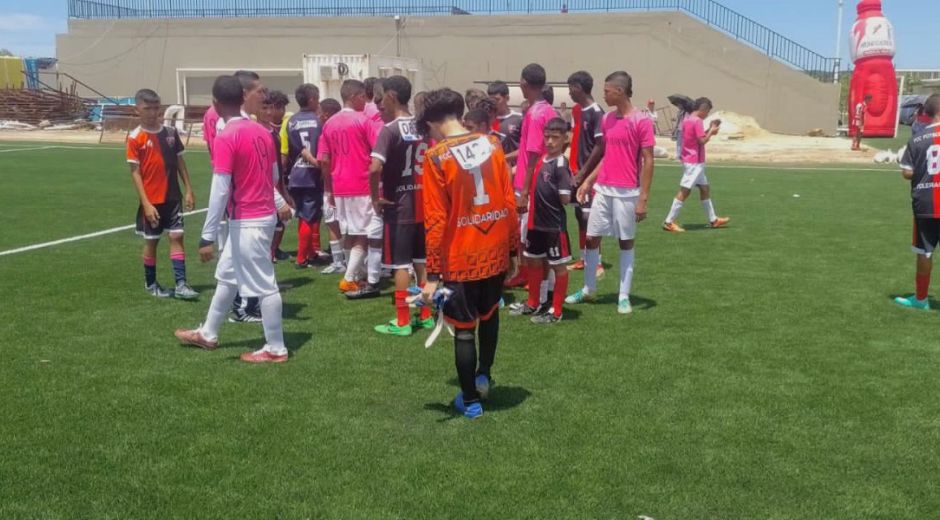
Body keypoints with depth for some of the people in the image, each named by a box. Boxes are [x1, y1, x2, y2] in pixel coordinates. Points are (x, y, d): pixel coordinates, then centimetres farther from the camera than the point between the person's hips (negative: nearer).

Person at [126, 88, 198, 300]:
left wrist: (188, 190, 4)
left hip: (173, 196, 3)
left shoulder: (170, 132, 3)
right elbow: (135, 172, -9)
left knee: (177, 236, -1)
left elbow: (179, 162, 10)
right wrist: (146, 203, -14)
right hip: (151, 200, -3)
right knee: (151, 241, 8)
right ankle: (150, 284, 24)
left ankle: (181, 284, 0)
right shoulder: (135, 138, -8)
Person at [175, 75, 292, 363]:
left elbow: (220, 190, -21)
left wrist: (208, 236, -18)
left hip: (247, 221, -9)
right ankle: (208, 334, 35)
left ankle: (276, 348, 12)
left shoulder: (225, 137, -18)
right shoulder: (261, 131, 5)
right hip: (263, 214, 9)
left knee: (263, 284, 1)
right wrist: (279, 203, 35)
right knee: (226, 275, 21)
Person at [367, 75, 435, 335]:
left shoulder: (390, 129, -16)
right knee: (422, 260, 14)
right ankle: (426, 315, 22)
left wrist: (375, 198, -14)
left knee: (401, 264, 0)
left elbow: (375, 169, -27)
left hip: (398, 205, -7)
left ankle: (402, 322, 6)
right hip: (422, 203, 7)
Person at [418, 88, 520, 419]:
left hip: (461, 258, -4)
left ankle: (471, 401, 21)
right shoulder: (492, 145, 1)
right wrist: (514, 250, 11)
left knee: (464, 329, 10)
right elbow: (510, 202, 2)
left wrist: (433, 273, -10)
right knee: (489, 314, 29)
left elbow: (435, 220, -14)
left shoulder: (436, 157, -11)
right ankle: (484, 375, 38)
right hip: (496, 252, 5)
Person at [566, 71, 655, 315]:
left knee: (626, 242, 5)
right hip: (602, 189, 6)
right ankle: (589, 289, 25)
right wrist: (588, 181, 10)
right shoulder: (606, 119, 10)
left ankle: (624, 297, 13)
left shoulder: (642, 120, -10)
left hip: (627, 192, -6)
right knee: (591, 238, 9)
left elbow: (648, 161, -11)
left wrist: (643, 198, -14)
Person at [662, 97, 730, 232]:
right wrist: (711, 131, -4)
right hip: (694, 162, -10)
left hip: (690, 161, 10)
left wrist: (709, 130, 11)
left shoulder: (687, 120, 12)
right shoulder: (697, 121, -16)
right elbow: (702, 141, -19)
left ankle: (713, 220, 22)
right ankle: (669, 222, -4)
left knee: (705, 189, 15)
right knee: (684, 191, -7)